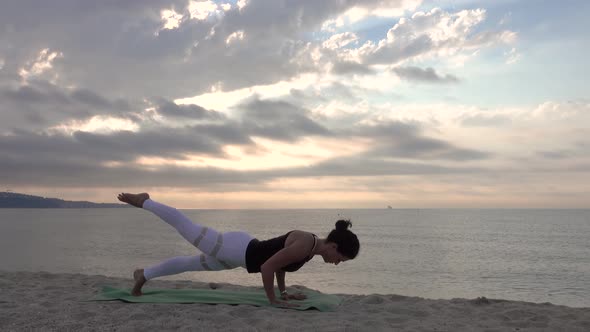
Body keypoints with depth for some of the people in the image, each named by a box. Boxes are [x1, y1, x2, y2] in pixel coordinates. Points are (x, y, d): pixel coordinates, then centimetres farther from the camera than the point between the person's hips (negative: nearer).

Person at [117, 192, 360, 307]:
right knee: (186, 228, 9)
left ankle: (143, 274, 41)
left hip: (241, 249, 8)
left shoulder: (309, 242, 2)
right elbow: (267, 266, -29)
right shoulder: (303, 247, -28)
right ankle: (144, 202, 29)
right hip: (236, 249, -8)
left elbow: (279, 261, 17)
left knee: (189, 263, 23)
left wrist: (283, 292, 15)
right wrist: (272, 300, -19)